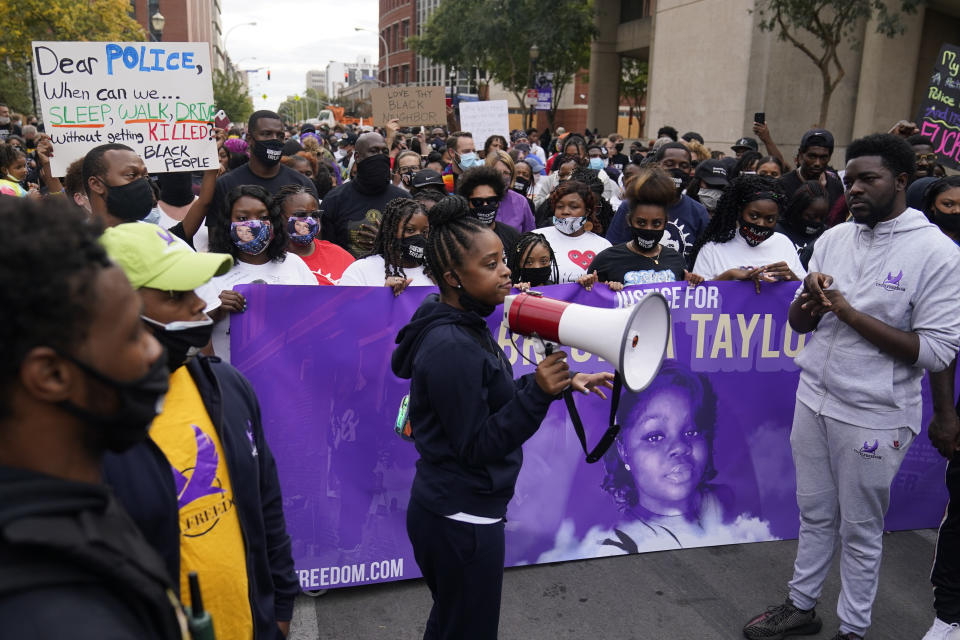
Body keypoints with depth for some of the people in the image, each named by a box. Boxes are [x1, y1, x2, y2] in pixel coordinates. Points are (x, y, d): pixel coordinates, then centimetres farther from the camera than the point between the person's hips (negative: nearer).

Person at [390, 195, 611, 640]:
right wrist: (539, 392, -29)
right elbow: (476, 446, -23)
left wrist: (561, 382, 7)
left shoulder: (464, 329, 5)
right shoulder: (452, 348, -25)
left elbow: (495, 397, 12)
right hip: (463, 520, -10)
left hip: (452, 511, 10)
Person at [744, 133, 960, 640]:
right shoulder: (832, 239, 4)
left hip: (874, 416, -5)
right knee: (814, 513, 18)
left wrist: (851, 313, -21)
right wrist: (808, 300, -14)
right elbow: (798, 324, 9)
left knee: (860, 530, 10)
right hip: (814, 398, 5)